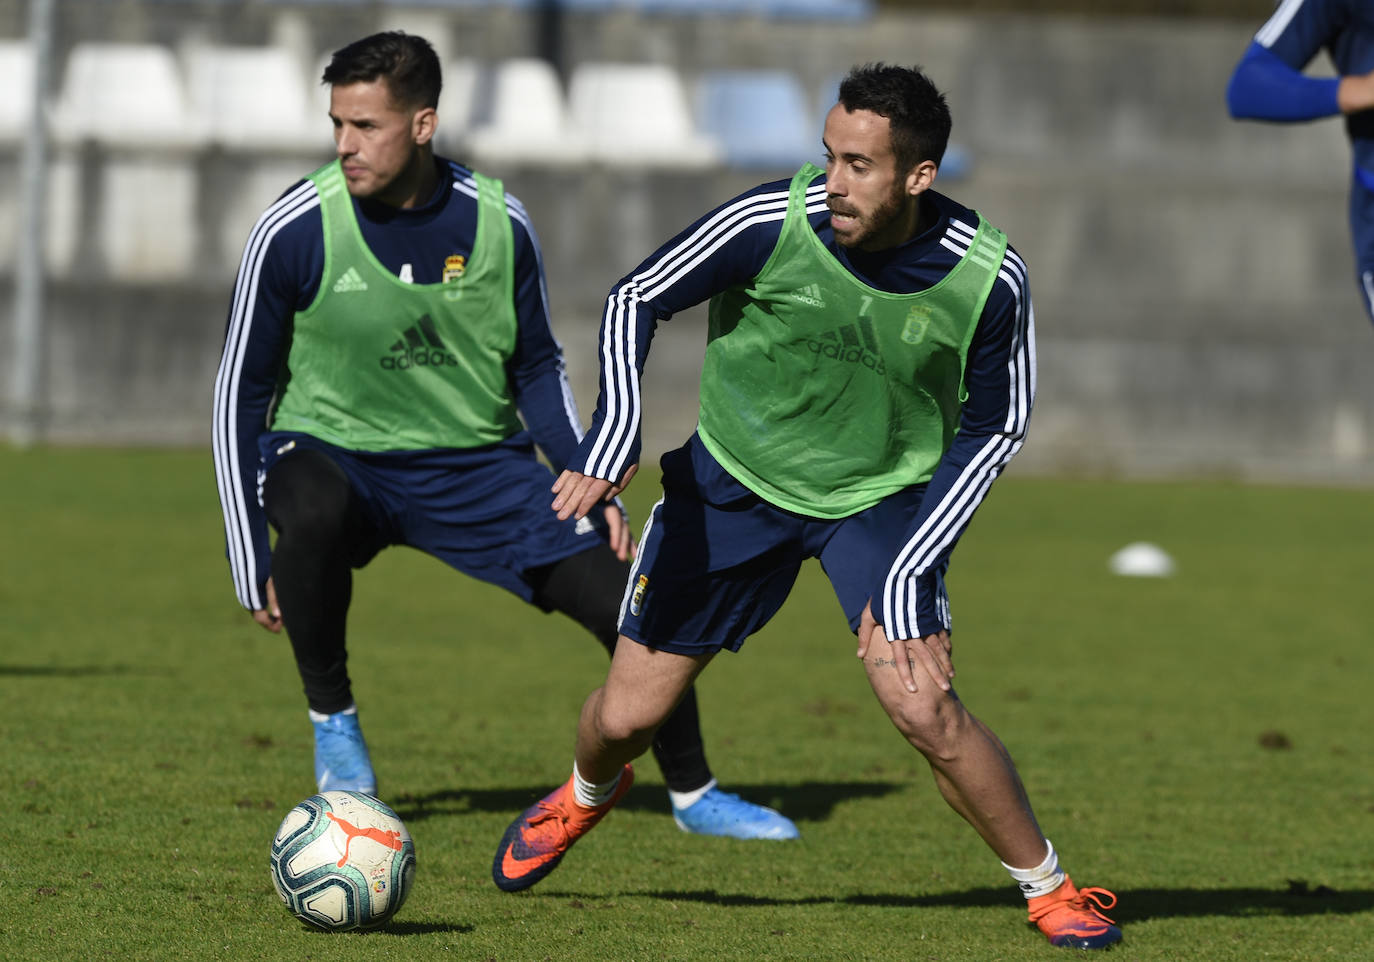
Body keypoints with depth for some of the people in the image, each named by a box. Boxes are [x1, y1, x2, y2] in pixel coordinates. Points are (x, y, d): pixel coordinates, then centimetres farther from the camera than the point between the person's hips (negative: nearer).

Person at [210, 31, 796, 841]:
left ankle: (692, 793, 20)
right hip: (333, 451, -3)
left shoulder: (498, 226, -8)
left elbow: (537, 369, 8)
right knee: (314, 509, -40)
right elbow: (242, 392, -6)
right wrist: (253, 561, -9)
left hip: (476, 465, 3)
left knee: (635, 610, -8)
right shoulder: (295, 232, -15)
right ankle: (332, 718, -15)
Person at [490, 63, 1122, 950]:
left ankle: (1052, 890, 3)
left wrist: (908, 573, -14)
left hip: (882, 499, -1)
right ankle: (585, 796, 41)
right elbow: (637, 299, -10)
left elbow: (993, 428, -7)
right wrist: (614, 437, -24)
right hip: (734, 479, 1)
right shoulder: (772, 225, -25)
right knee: (629, 715, 3)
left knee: (925, 710, -19)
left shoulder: (987, 278, -22)